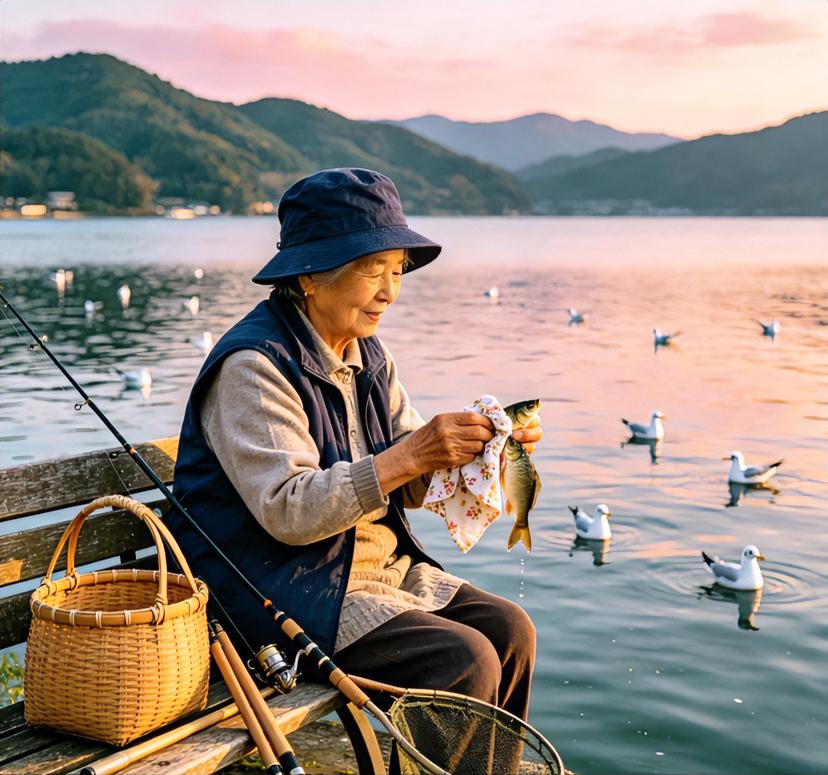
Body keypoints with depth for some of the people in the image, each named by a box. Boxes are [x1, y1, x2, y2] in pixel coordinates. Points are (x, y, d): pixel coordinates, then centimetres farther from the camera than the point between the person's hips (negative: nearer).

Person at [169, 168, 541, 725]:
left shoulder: (367, 356, 8)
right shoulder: (253, 366, -18)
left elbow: (410, 485, 9)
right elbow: (288, 512, -27)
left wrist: (474, 447, -10)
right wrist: (407, 457, -31)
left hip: (380, 566, 9)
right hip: (279, 591, -8)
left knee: (508, 629, 0)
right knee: (464, 661, -19)